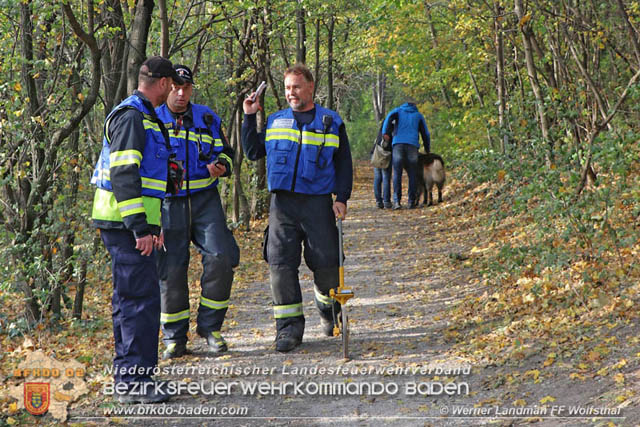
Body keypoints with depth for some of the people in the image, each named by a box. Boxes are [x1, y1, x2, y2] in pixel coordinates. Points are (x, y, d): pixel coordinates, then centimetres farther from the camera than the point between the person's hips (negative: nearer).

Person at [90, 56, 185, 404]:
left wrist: (150, 225, 27)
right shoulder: (131, 117, -13)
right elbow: (123, 176, -21)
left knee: (129, 299, 14)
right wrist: (140, 228, -25)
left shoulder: (141, 117, 20)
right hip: (126, 222, -11)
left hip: (127, 224, 11)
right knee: (142, 299, -11)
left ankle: (126, 377, 22)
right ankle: (135, 382, -9)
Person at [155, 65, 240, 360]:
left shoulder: (207, 118, 12)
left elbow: (225, 152, 19)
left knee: (221, 257, -15)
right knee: (171, 270, -2)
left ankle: (209, 326, 2)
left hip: (205, 200, 1)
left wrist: (221, 165, -5)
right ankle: (174, 338, 11)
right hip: (168, 203, -1)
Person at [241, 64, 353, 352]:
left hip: (318, 202, -1)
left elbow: (344, 164, 11)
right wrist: (249, 118, 11)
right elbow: (253, 152, 19)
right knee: (281, 262, -7)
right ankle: (289, 326, -1)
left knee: (326, 262, -1)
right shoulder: (275, 121, 15)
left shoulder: (331, 122, 10)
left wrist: (342, 198, 0)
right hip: (282, 202, 1)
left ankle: (328, 308, 28)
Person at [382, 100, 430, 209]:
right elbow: (425, 134, 19)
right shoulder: (419, 115, 21)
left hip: (397, 144, 0)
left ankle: (397, 201, -13)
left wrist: (385, 132, -15)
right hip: (412, 145, 0)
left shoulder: (398, 110, 20)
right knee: (412, 175, 5)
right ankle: (412, 201, 0)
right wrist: (427, 151, 30)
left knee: (397, 174, -3)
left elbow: (389, 117, -3)